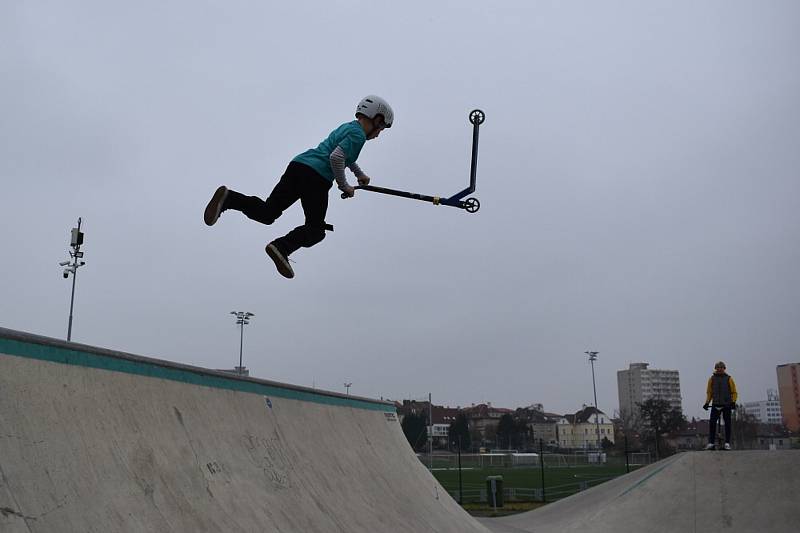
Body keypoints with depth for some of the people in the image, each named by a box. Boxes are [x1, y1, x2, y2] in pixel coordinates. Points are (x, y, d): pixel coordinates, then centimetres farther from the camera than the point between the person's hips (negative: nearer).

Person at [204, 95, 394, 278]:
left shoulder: (347, 127, 28)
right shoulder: (358, 134, -1)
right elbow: (336, 157, -16)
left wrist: (359, 174, 57)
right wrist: (344, 185, -5)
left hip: (297, 166, 8)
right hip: (316, 177, -8)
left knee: (266, 213, 0)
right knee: (315, 230, -2)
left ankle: (228, 198, -21)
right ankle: (282, 247, -26)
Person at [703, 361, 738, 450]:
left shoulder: (729, 379, 3)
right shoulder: (712, 379, 9)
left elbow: (734, 392, 4)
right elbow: (709, 392, 14)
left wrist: (733, 402, -11)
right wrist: (707, 402, 3)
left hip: (727, 405, -1)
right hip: (715, 405, 1)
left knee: (727, 424, 1)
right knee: (712, 423, -8)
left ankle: (727, 443, 7)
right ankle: (711, 443, -7)